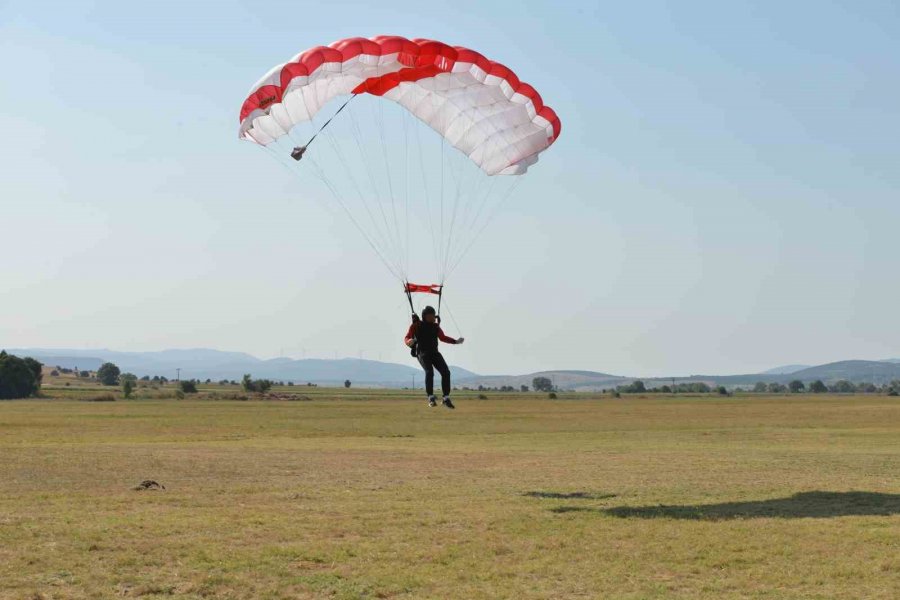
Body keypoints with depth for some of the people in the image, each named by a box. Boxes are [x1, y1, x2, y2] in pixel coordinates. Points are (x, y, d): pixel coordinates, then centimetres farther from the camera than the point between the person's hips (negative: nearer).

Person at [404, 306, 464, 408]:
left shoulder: (435, 326, 10)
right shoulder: (416, 325, -3)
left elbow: (443, 338, 23)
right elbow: (406, 338, -6)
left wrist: (456, 341, 12)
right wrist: (409, 342, -30)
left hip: (434, 352, 5)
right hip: (422, 353, -5)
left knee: (445, 372, -11)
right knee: (429, 372, -29)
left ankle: (446, 399, -3)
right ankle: (431, 398, -21)